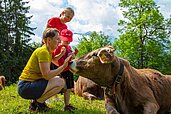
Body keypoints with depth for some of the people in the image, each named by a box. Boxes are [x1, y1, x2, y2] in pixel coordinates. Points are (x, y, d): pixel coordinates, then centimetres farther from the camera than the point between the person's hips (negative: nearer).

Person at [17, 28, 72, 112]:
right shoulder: (43, 51, -17)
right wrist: (63, 66, -18)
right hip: (26, 87, -10)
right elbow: (47, 75, -24)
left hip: (31, 83, 10)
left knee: (57, 79, 19)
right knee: (60, 82, -16)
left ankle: (36, 100, 11)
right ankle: (38, 102, -3)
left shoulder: (48, 51, 14)